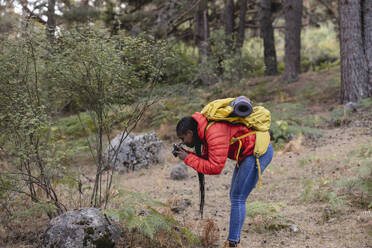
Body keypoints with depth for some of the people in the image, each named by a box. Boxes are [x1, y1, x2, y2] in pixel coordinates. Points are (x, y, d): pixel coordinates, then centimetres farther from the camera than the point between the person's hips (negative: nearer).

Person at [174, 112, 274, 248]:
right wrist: (188, 155, -2)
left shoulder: (214, 132, -25)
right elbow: (207, 158, 14)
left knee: (237, 199, -10)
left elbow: (215, 168, -26)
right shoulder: (205, 130, 7)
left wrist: (188, 159, -17)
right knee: (234, 196, 15)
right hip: (249, 153, 11)